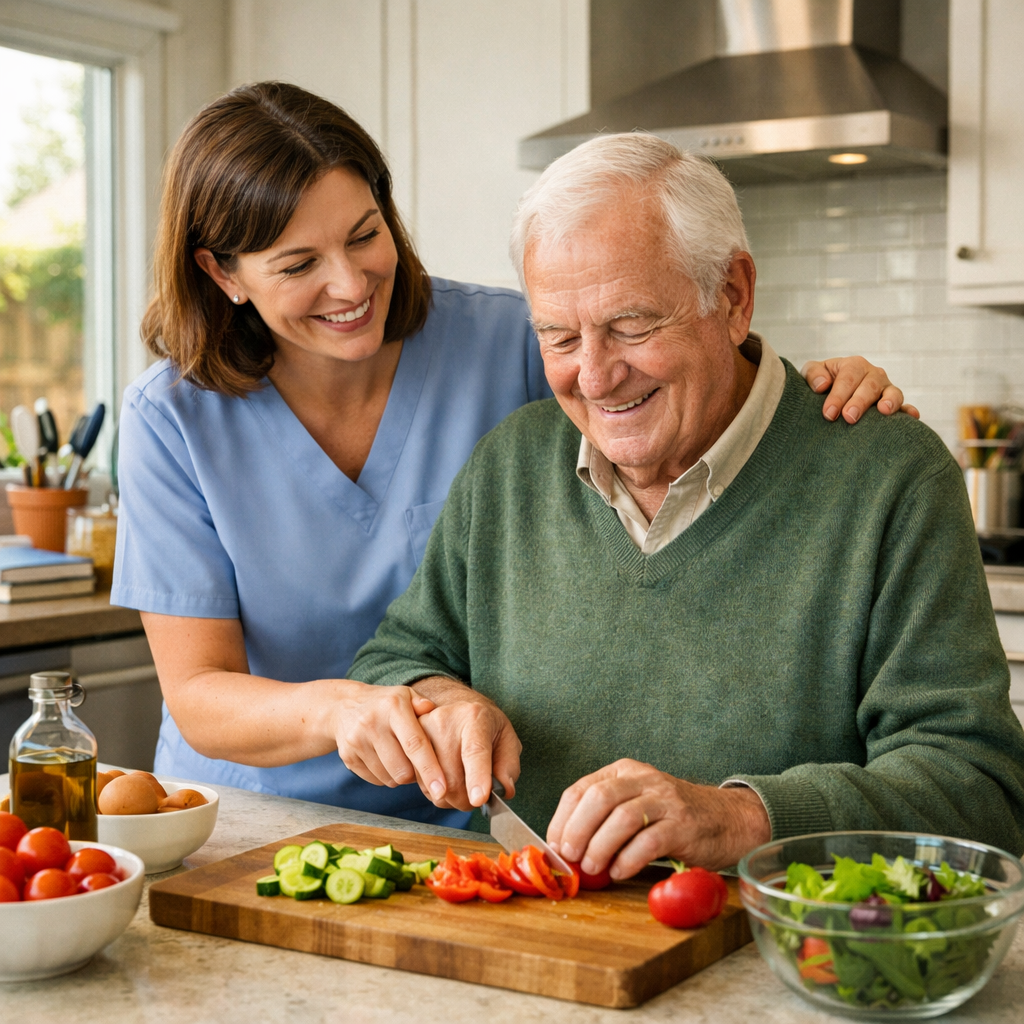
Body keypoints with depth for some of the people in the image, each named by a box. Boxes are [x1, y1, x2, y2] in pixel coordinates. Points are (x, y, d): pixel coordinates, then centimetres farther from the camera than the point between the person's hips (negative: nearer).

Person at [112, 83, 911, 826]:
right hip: (244, 831, 1)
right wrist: (334, 708, -30)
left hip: (463, 825, 0)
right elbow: (197, 696, -9)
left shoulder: (506, 343, -8)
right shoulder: (172, 423, -8)